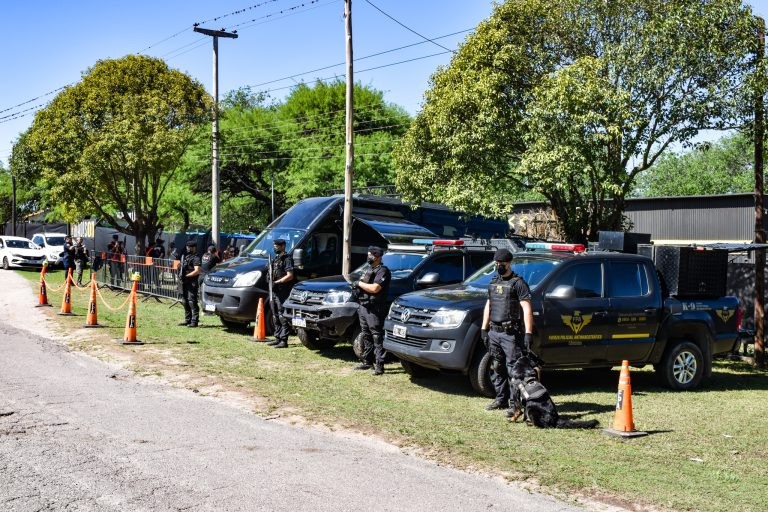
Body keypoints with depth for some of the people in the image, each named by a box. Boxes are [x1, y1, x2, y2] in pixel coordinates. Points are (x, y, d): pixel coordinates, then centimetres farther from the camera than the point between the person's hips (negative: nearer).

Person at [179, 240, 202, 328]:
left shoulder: (196, 258, -9)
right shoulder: (185, 256, 17)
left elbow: (197, 271, -18)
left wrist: (186, 276, -17)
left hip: (192, 282, -9)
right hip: (184, 282, 9)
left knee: (192, 301, -11)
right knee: (185, 301, 14)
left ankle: (194, 321, -10)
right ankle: (187, 320, 23)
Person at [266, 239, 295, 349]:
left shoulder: (287, 258, -9)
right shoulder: (276, 259, 19)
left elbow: (290, 276, -17)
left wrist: (276, 282, -18)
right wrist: (270, 279, 6)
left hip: (283, 292, -10)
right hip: (274, 291, 10)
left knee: (282, 317, -10)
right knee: (276, 317, 14)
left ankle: (284, 340, -10)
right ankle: (277, 338, 22)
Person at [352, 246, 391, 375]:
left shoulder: (382, 271, -9)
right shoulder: (367, 270, 21)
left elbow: (375, 288, -20)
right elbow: (363, 286, 23)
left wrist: (360, 283, -10)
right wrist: (356, 286, 0)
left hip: (374, 310, -9)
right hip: (363, 307, 9)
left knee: (377, 338, -9)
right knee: (366, 336, 14)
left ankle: (379, 365, -11)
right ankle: (367, 362, 23)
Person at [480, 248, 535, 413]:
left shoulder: (518, 283, -7)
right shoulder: (493, 282, 16)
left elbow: (527, 310, -13)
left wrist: (528, 333, -21)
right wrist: (484, 329, 17)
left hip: (511, 333, -7)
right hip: (494, 332, 7)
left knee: (513, 368, -7)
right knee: (496, 368, 13)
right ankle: (501, 399, 24)